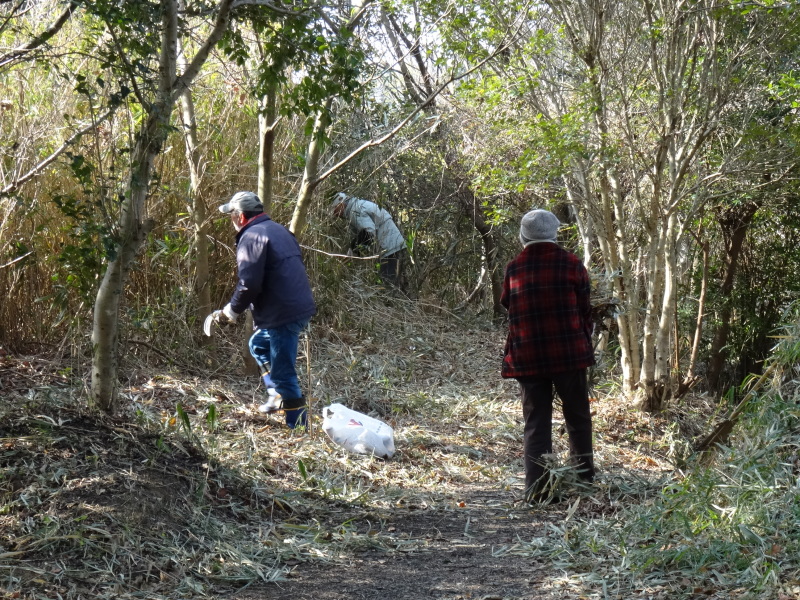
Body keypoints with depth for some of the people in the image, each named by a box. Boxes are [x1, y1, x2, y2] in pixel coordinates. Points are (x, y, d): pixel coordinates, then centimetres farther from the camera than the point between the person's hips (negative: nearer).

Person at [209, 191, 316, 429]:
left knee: (283, 373, -6)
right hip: (299, 307, 11)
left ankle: (299, 426, -3)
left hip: (283, 314, -10)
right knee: (259, 345, 29)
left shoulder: (251, 237, -12)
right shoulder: (278, 230, 19)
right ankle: (279, 396, 28)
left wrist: (230, 311, -5)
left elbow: (249, 284, -20)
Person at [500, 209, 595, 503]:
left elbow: (509, 310, 9)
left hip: (527, 357, 1)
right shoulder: (571, 264, -3)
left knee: (536, 422, 5)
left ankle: (538, 488, 0)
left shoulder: (513, 269, 2)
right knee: (578, 418, 14)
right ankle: (583, 479, 20)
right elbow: (585, 310, 2)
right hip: (569, 355, -1)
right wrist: (585, 344, 13)